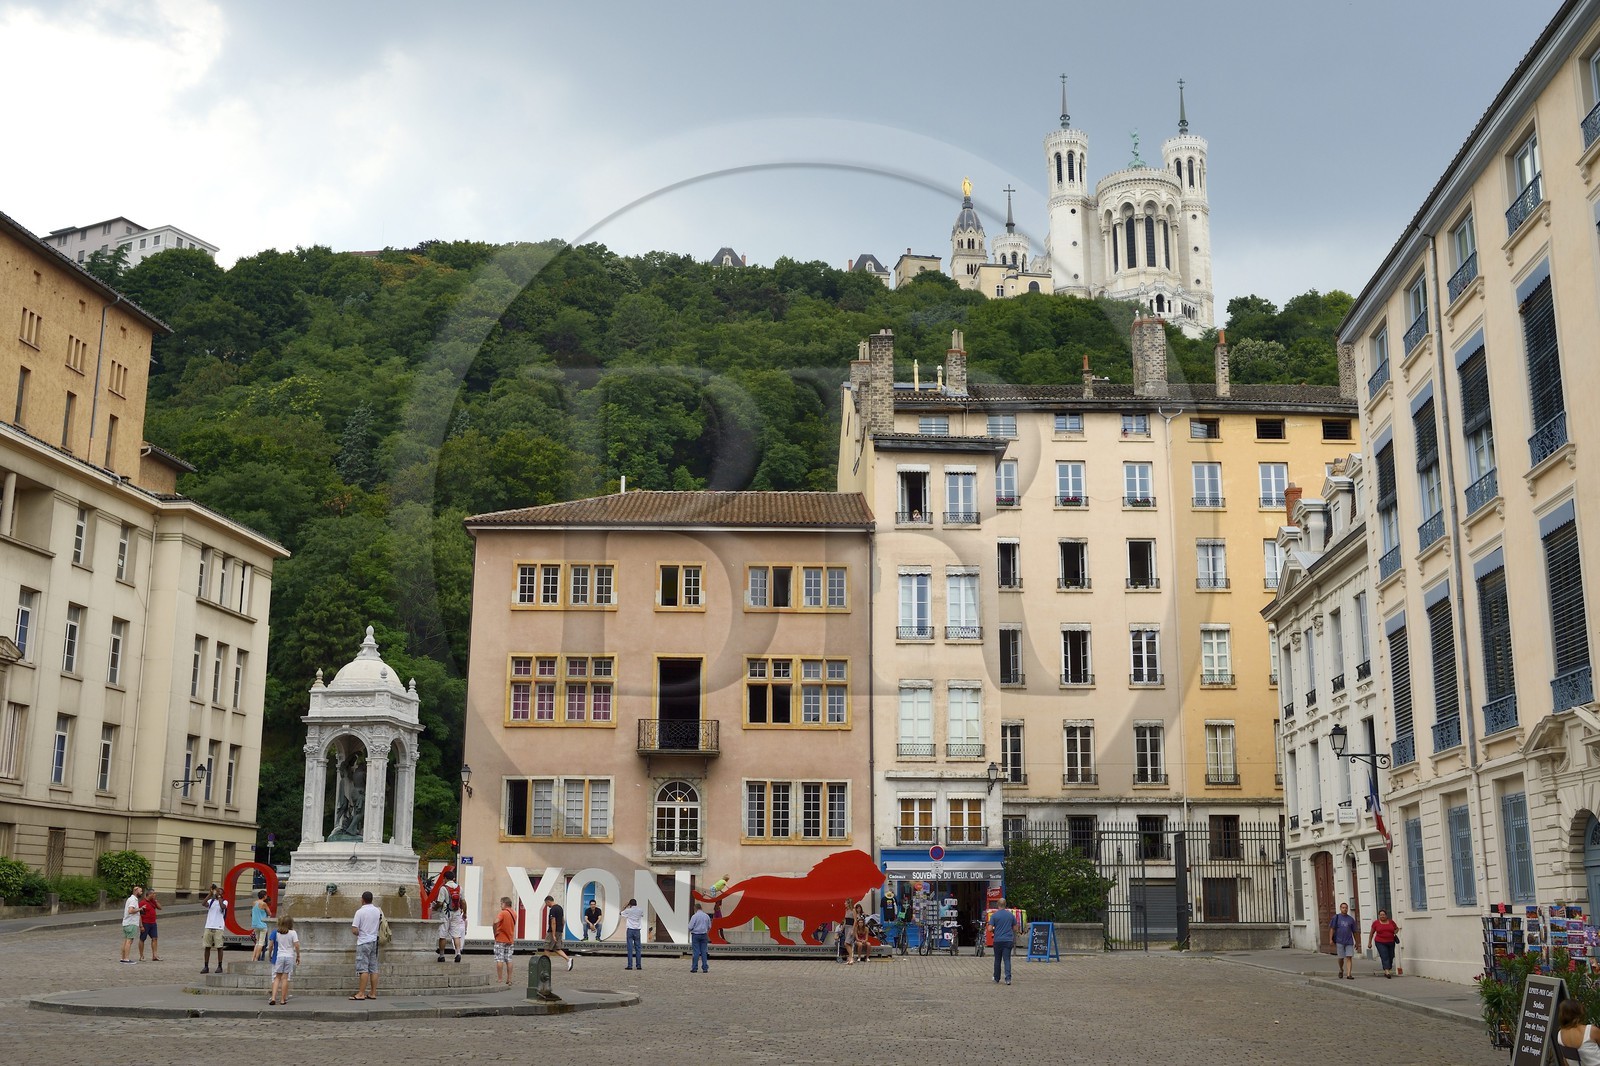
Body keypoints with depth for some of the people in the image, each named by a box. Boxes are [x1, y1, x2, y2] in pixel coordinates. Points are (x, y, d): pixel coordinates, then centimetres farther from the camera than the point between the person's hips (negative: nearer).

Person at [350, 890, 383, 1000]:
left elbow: (354, 931, -15)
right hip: (374, 941, 6)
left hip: (363, 942, -6)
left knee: (363, 969, -7)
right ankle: (373, 993, 8)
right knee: (374, 969, 7)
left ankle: (361, 994, -7)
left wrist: (358, 934, 5)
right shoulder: (378, 911, 6)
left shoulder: (360, 912, -12)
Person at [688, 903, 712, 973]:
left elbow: (690, 927, -11)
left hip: (695, 935, -4)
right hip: (704, 935, 4)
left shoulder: (694, 916, -11)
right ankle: (705, 968, 5)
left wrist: (690, 930, 11)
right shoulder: (707, 916, 3)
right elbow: (709, 927, 12)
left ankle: (694, 968, 1)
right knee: (704, 952, 6)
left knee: (696, 952, -1)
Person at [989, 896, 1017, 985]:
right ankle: (1008, 978, -17)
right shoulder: (1011, 915, 4)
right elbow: (1015, 928, 10)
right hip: (1008, 940, 1)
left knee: (997, 960, 12)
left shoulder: (994, 915, -5)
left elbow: (990, 929, -8)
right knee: (1007, 960, -2)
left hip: (998, 940, -1)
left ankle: (997, 979, 21)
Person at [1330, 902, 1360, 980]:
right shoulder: (1336, 917, 4)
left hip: (1349, 942, 1)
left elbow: (1355, 931, 14)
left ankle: (1349, 974, -12)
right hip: (1339, 941, -1)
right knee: (1341, 958, 5)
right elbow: (1332, 929, 2)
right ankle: (1341, 970, 31)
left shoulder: (1351, 919, 9)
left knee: (1349, 957, -9)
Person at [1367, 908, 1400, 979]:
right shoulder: (1376, 923, -1)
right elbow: (1371, 933, 7)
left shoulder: (1391, 921, 4)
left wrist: (1395, 932, -2)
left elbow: (1397, 928, 20)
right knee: (1384, 957, -15)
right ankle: (1387, 972, -23)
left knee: (1390, 957, 7)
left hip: (1391, 943, 3)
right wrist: (1369, 943, 8)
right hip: (1380, 943, -3)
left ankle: (1388, 970, 24)